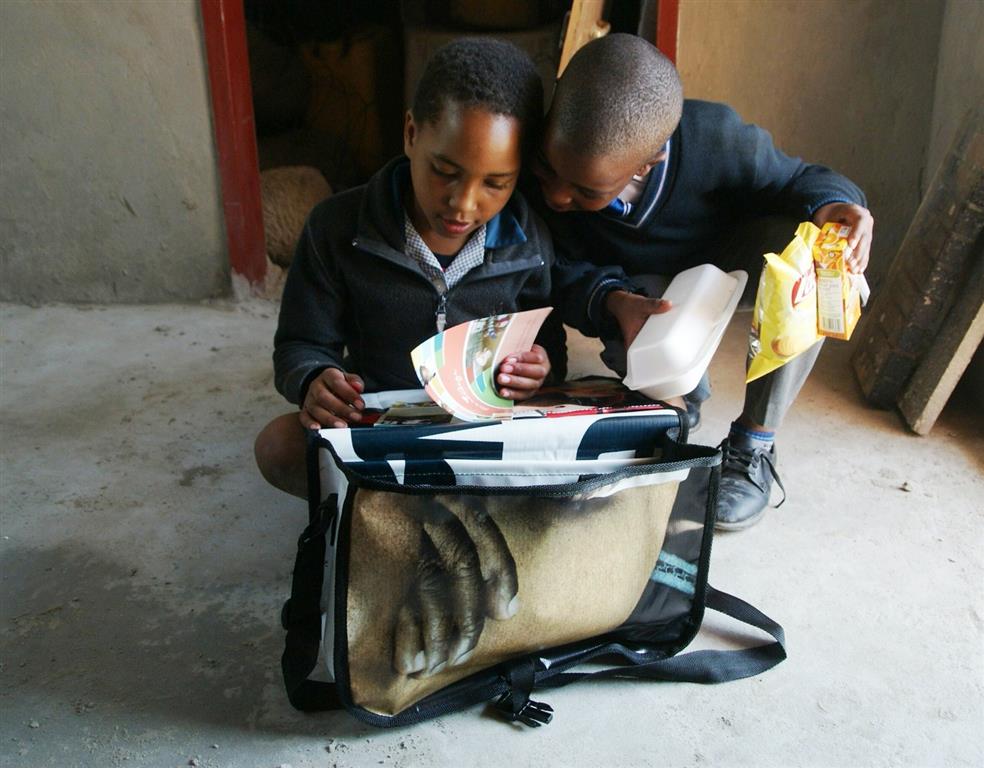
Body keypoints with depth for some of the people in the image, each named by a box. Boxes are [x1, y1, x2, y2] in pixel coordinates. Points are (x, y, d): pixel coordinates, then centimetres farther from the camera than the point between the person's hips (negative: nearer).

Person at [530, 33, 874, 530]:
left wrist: (829, 205, -41)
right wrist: (612, 301, -43)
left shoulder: (714, 139, -33)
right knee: (625, 346, -35)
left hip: (724, 262, 0)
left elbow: (791, 178, -16)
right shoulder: (546, 172, -31)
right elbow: (563, 270, -20)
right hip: (640, 288, 0)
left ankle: (754, 446, -17)